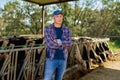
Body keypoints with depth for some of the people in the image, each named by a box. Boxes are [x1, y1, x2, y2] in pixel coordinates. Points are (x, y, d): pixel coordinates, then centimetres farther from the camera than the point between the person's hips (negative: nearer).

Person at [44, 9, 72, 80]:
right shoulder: (48, 29, -6)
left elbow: (69, 43, -9)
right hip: (51, 59, -3)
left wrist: (58, 41, -20)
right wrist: (63, 44, -9)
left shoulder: (67, 29, 4)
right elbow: (50, 44, -18)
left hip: (63, 59, 3)